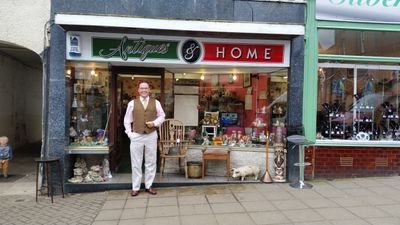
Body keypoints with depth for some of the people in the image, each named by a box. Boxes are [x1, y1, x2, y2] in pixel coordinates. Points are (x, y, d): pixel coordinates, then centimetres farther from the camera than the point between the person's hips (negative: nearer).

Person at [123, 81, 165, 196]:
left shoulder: (156, 103, 5)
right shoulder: (132, 103, 3)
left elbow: (162, 116, 10)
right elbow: (127, 120, 6)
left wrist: (155, 123, -9)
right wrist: (129, 133, -2)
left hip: (151, 135, 1)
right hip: (136, 136, -1)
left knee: (151, 162, 8)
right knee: (136, 163, 4)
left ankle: (149, 186, 22)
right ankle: (135, 187, 16)